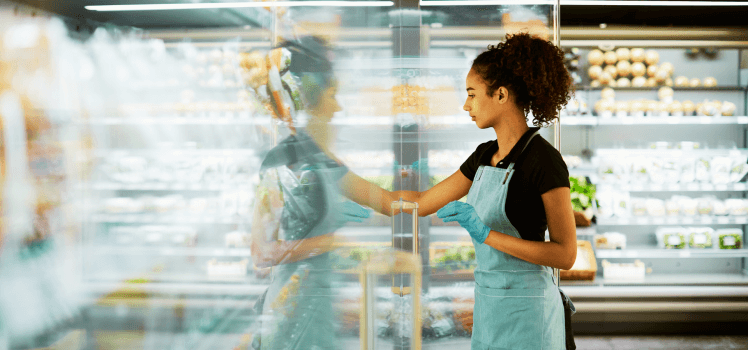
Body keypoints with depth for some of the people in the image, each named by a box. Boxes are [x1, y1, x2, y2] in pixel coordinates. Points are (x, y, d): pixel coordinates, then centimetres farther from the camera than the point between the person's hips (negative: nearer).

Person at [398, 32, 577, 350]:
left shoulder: (544, 161, -16)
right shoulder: (484, 156, 8)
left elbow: (565, 255, -18)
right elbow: (424, 202, 17)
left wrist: (486, 234, -24)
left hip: (525, 311, -7)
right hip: (487, 303, 7)